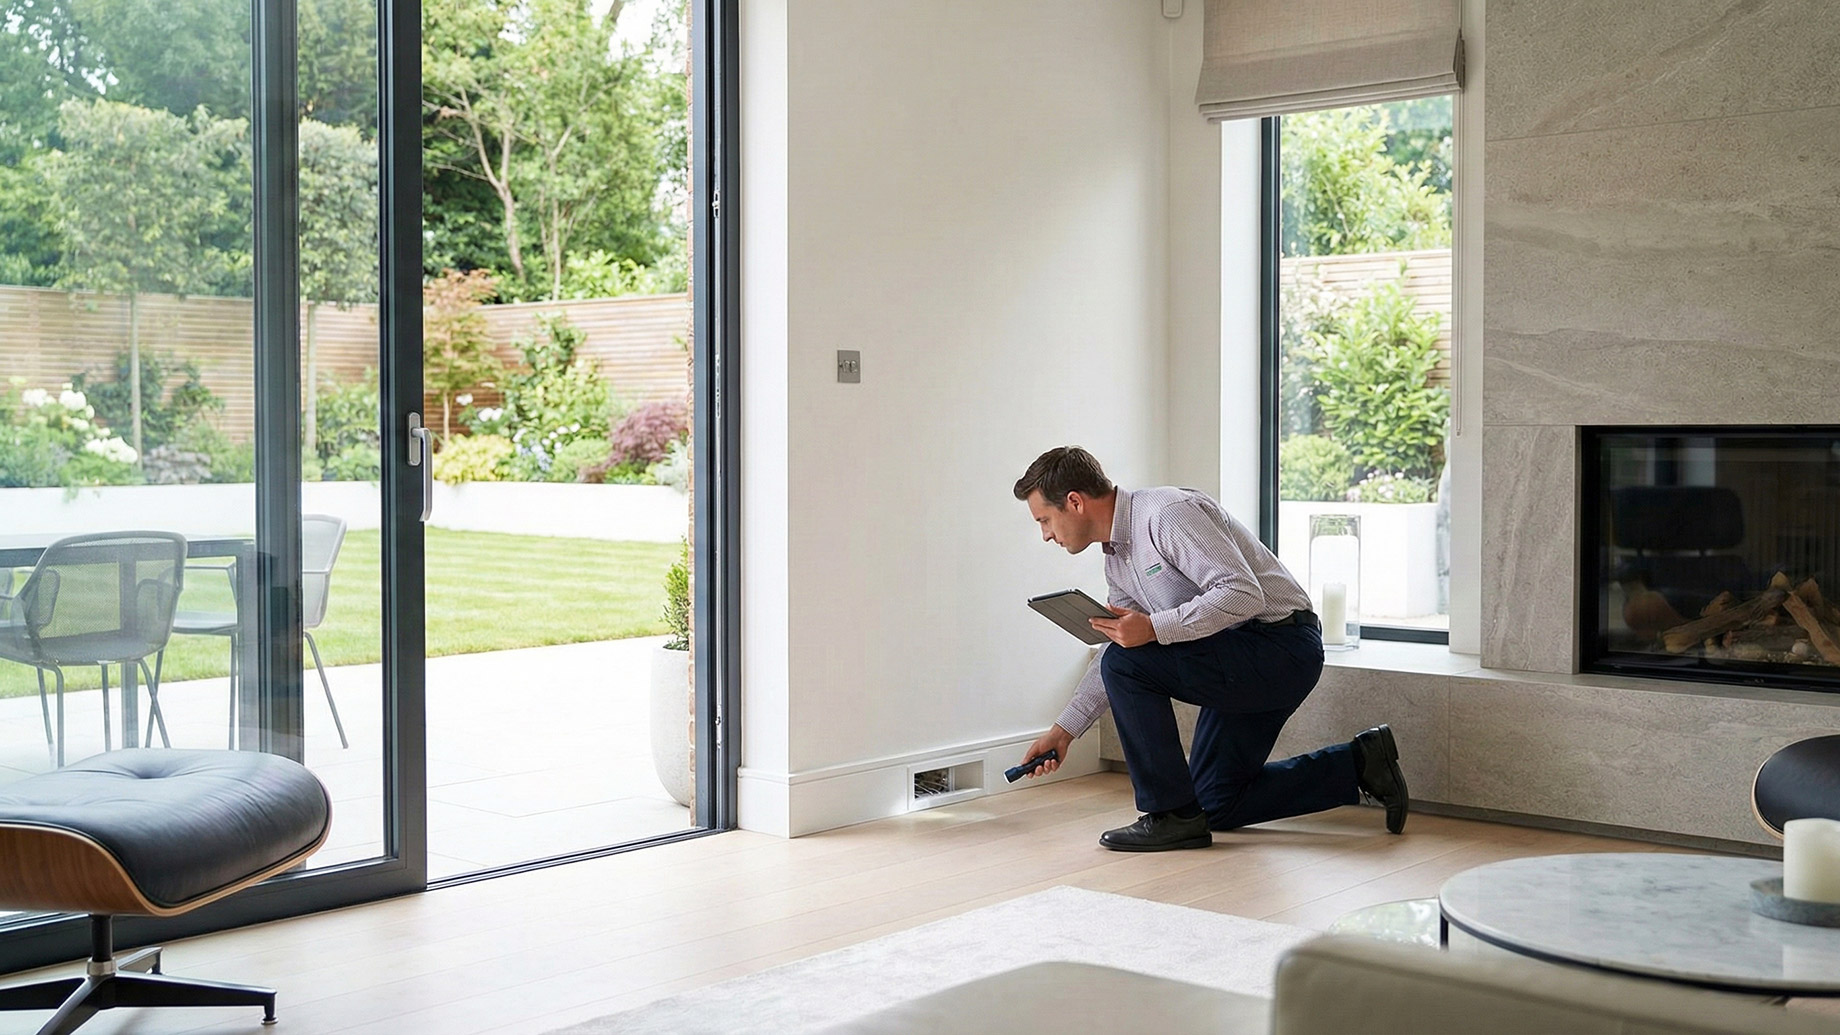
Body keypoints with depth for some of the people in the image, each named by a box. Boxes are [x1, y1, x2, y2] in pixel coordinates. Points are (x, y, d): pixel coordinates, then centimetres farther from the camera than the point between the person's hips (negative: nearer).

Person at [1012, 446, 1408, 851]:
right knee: (1215, 805, 14)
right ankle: (1358, 764, 19)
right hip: (1241, 659, 11)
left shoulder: (1167, 513, -20)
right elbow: (1116, 648, 20)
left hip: (1283, 646, -11)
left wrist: (1154, 629, -30)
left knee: (1127, 663, -21)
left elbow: (1243, 594, -27)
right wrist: (1063, 731, 19)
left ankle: (1173, 816, -12)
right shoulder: (1116, 558, 10)